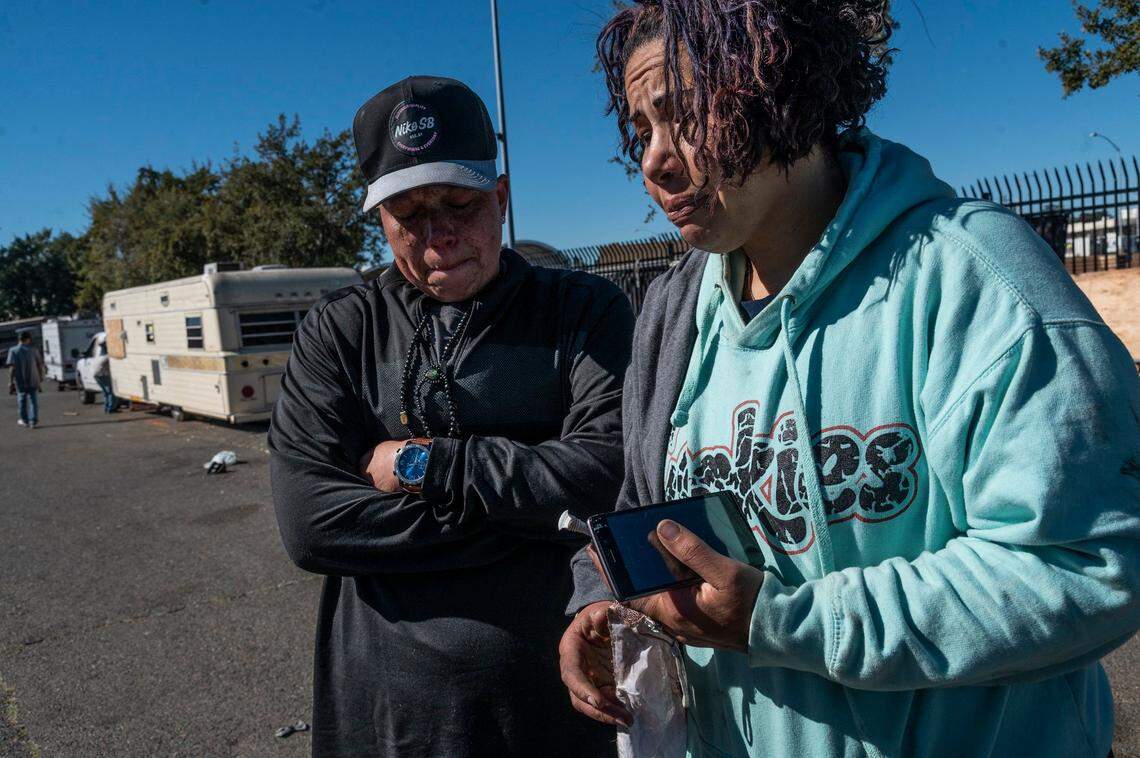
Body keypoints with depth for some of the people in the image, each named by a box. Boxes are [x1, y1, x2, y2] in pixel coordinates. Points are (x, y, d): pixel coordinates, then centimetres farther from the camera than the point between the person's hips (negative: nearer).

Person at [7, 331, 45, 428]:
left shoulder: (13, 351, -6)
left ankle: (24, 420, 24)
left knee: (22, 400, 15)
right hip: (33, 380, 0)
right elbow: (40, 365, 1)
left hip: (20, 381, 0)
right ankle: (34, 421, 4)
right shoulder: (33, 350, -2)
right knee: (33, 401, 6)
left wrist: (11, 381, -6)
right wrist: (41, 377, 15)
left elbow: (13, 367, -10)